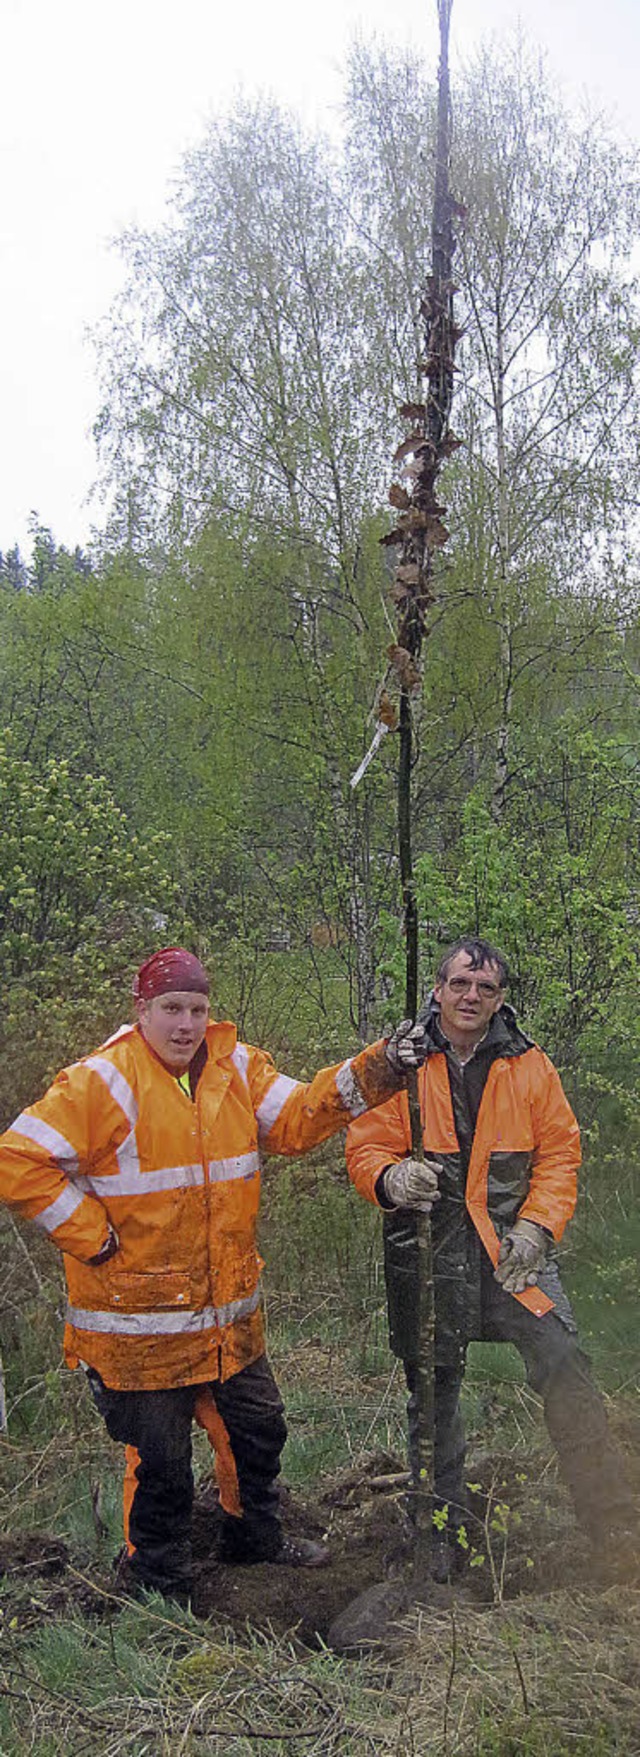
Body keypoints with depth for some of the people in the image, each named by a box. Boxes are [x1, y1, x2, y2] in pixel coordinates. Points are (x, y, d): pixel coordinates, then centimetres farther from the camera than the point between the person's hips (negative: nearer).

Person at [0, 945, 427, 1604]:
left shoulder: (236, 1068, 3)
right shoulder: (100, 1083, -16)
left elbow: (296, 1116, -2)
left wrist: (374, 1070, -15)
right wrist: (95, 1238, -17)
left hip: (229, 1313, 6)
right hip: (139, 1321, -6)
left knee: (258, 1428, 23)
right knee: (160, 1462, 6)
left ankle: (255, 1538, 49)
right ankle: (159, 1587, 29)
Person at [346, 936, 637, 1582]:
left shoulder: (529, 1064, 3)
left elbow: (558, 1153, 6)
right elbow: (365, 1148, -1)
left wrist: (536, 1226, -8)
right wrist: (391, 1179, -23)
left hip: (511, 1243, 0)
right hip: (425, 1245, 0)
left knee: (564, 1367, -10)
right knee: (432, 1389, 10)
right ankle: (443, 1532, 28)